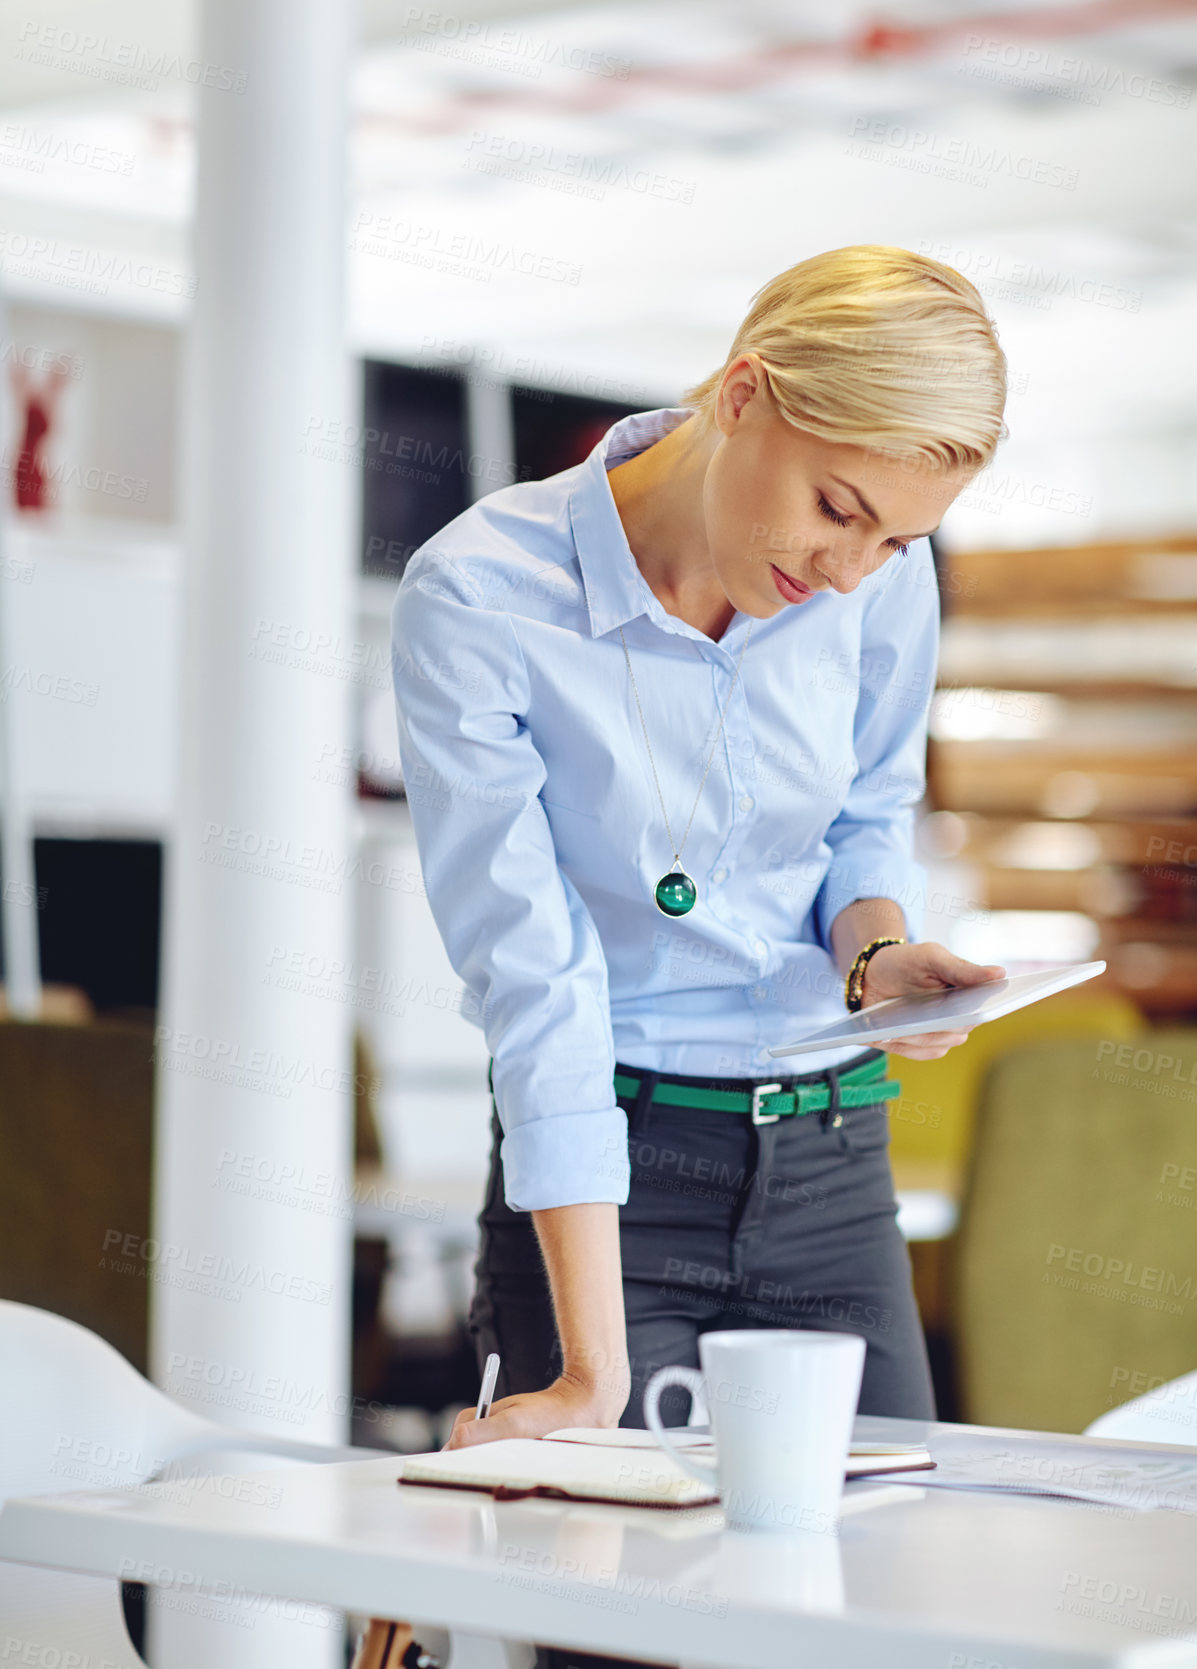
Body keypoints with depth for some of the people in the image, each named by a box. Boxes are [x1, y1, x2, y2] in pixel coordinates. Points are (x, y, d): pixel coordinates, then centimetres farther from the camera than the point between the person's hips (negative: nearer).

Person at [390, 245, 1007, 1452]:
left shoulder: (880, 581, -5)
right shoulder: (476, 598, -18)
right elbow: (534, 976, -21)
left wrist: (879, 952, -11)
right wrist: (593, 1370, -24)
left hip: (831, 1168, 4)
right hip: (608, 1174, -4)